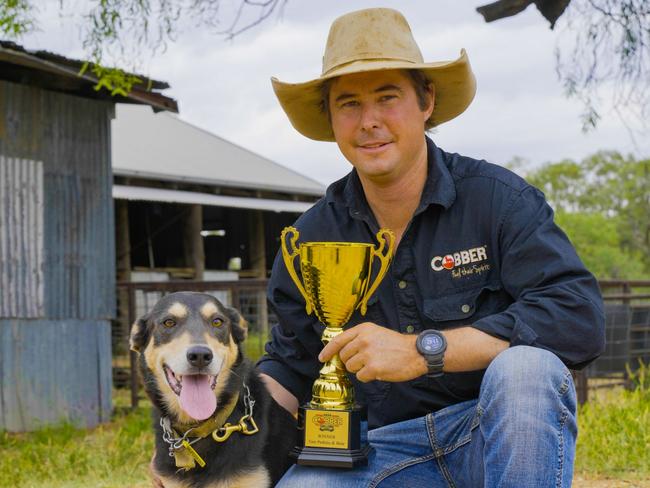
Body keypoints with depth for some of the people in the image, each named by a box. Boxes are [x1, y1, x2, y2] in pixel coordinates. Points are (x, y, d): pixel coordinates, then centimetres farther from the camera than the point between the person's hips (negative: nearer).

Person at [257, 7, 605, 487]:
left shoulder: (497, 198, -8)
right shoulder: (312, 236, 5)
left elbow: (581, 319, -20)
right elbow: (289, 365, 15)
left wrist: (424, 350, -25)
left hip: (505, 431, -1)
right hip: (383, 446, 1)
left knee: (524, 367, -34)